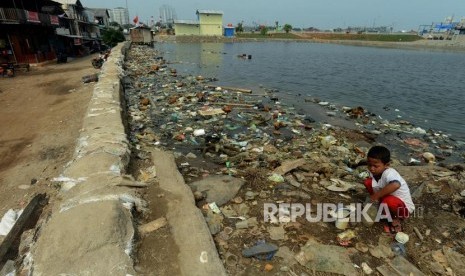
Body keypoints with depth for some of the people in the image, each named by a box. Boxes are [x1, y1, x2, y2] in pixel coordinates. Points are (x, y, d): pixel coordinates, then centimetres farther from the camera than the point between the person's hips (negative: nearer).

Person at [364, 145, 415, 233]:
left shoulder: (389, 173, -34)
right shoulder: (373, 172, -14)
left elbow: (395, 185, -57)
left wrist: (376, 195, -47)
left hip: (404, 207, -6)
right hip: (385, 197, 6)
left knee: (388, 201, -39)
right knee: (368, 182, -10)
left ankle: (397, 218, -3)